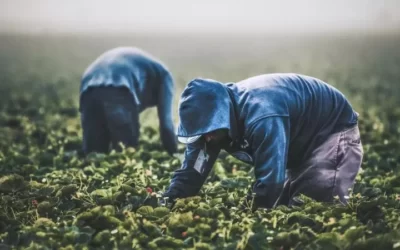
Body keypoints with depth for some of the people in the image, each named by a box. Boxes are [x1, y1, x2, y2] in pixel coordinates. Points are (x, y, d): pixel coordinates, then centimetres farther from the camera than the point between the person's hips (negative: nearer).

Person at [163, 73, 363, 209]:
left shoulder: (262, 116, -42)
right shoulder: (213, 113, -15)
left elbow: (270, 180, -42)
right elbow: (190, 170, -12)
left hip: (334, 127, -9)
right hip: (302, 141, 9)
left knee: (322, 205, -23)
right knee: (285, 204, 9)